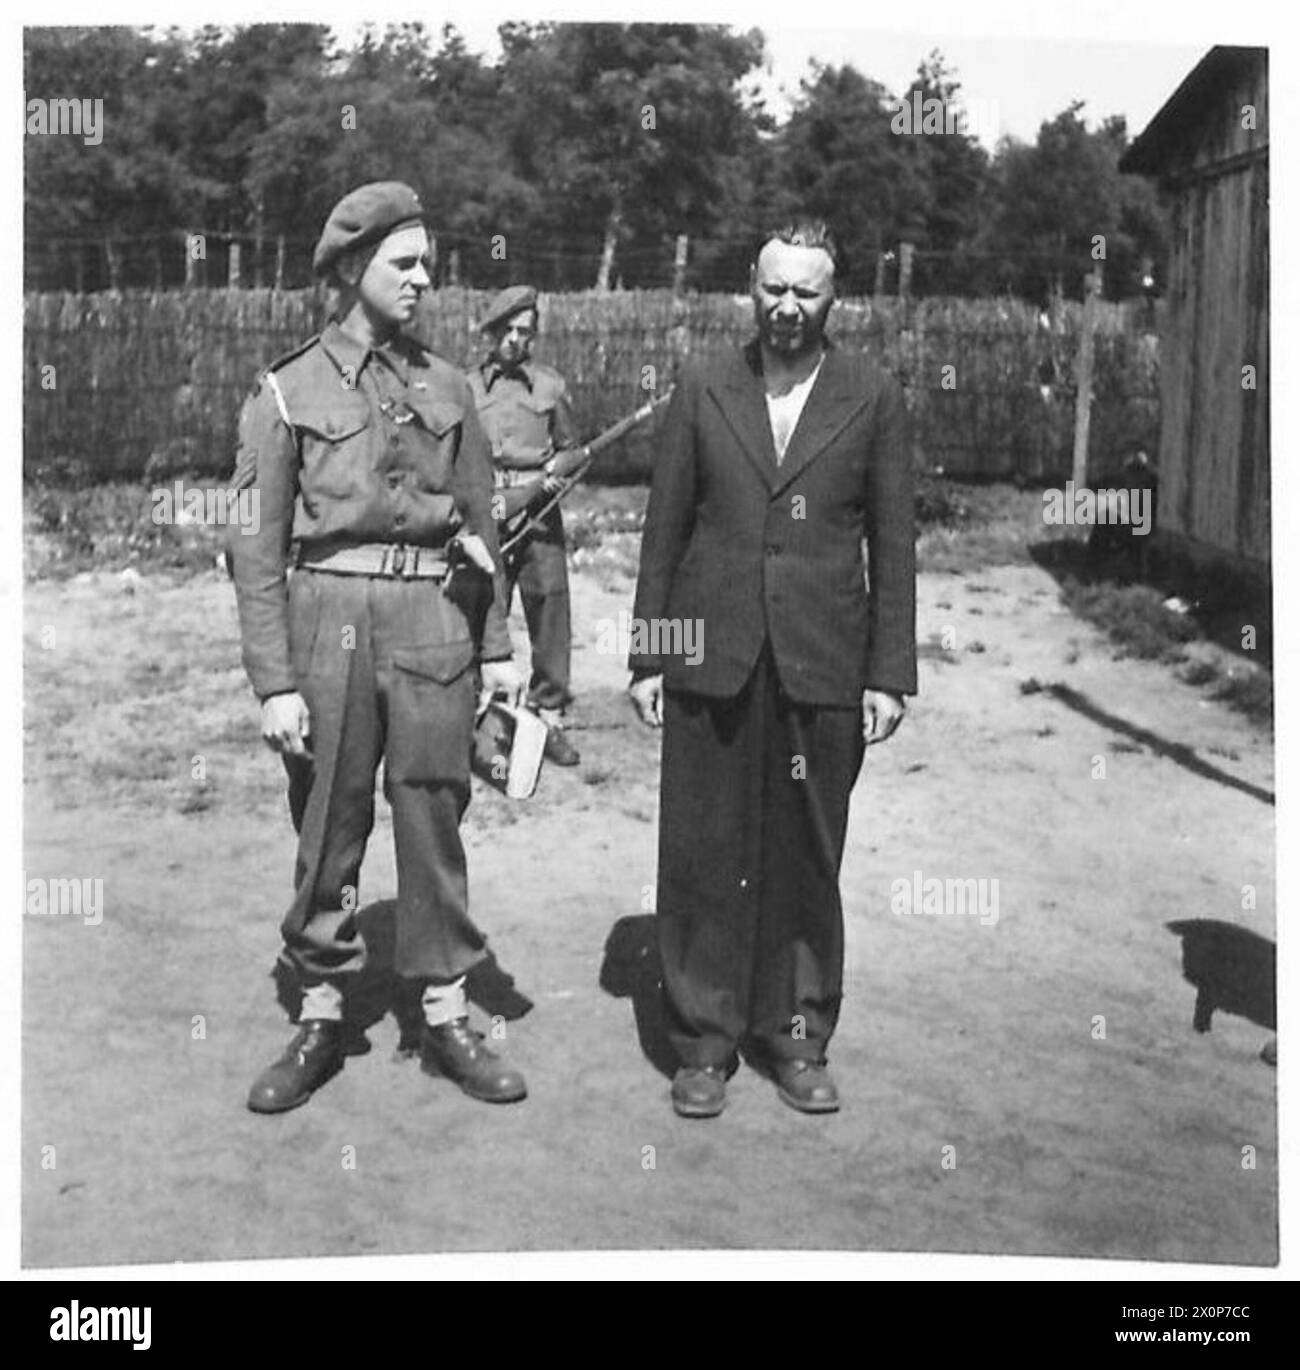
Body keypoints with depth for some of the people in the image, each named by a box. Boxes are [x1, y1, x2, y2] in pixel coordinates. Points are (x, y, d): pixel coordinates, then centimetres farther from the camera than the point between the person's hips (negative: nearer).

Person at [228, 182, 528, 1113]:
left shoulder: (446, 387, 11)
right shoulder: (289, 392, 1)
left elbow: (479, 523, 14)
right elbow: (259, 548, -2)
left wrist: (497, 646, 9)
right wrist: (275, 681, -8)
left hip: (435, 619, 2)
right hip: (328, 622, -2)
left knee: (434, 822, 6)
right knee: (327, 834, 6)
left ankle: (446, 1017, 18)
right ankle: (321, 1020, 20)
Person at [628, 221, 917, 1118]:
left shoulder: (874, 400, 6)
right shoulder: (703, 391, 8)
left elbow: (893, 547, 4)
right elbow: (664, 532, 8)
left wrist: (890, 675, -1)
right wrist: (648, 655, 4)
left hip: (823, 667, 0)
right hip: (710, 666, 1)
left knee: (808, 862, 7)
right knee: (704, 859, 4)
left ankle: (798, 1038, 22)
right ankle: (704, 1042, 17)